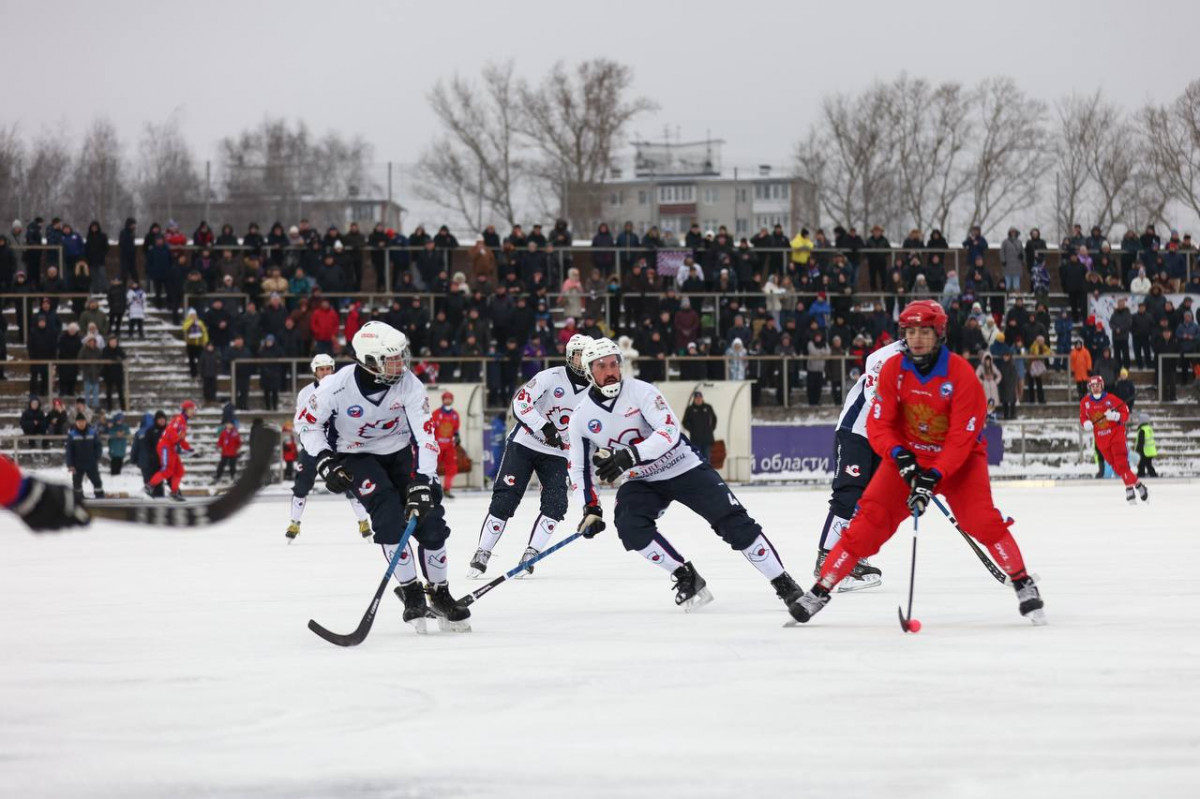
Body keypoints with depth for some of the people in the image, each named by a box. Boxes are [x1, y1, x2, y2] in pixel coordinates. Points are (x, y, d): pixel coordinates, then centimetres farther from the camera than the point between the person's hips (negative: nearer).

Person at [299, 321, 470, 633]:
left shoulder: (409, 385, -23)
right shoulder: (336, 386, -27)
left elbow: (425, 435, -26)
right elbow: (308, 425, -11)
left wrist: (421, 484, -35)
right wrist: (327, 464, -21)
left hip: (400, 452, 2)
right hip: (357, 457, -2)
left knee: (429, 520, -8)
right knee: (389, 514, -24)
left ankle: (440, 595, 11)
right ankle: (410, 592, -10)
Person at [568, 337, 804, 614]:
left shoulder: (640, 391, -16)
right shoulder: (581, 419, -5)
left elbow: (669, 431, -28)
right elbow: (579, 467, 6)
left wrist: (630, 456, -39)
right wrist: (590, 508, -7)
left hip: (683, 468, -3)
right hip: (641, 482, 3)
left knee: (733, 521, -13)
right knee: (630, 527, -26)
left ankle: (782, 583, -6)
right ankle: (686, 577, -11)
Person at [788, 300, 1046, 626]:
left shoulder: (961, 373, -21)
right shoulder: (894, 369, -11)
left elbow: (962, 437, -22)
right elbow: (878, 424, -10)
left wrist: (934, 477, -31)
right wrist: (900, 456, -28)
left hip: (959, 456, -2)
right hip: (907, 455, 2)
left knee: (981, 519, -22)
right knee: (871, 516, -9)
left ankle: (1023, 585, -7)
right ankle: (821, 589, -3)